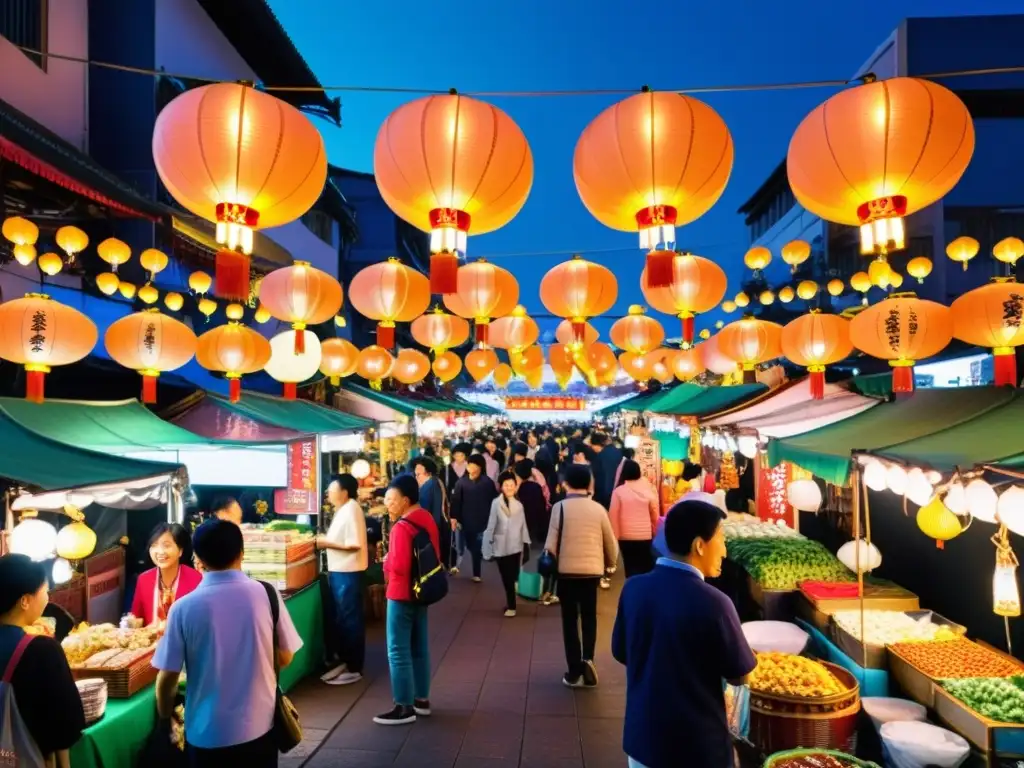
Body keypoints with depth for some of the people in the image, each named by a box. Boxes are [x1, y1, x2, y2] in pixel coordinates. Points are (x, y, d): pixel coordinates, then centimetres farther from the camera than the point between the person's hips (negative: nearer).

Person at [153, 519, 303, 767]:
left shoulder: (184, 608, -13)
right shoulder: (267, 593, -11)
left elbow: (167, 677, -6)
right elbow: (285, 658, -2)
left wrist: (165, 719, 12)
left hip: (207, 734, -1)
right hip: (259, 727, 1)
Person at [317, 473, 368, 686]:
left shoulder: (351, 509, -17)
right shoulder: (342, 510, 12)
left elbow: (354, 544, -22)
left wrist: (327, 543, -17)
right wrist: (326, 540, 5)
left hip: (348, 572, -10)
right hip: (338, 571, 10)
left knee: (350, 620, 0)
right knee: (341, 619, 17)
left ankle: (354, 669, 9)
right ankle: (344, 661, 29)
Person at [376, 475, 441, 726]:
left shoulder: (402, 527, -22)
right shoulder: (427, 519, 6)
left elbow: (398, 566, -26)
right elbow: (435, 555, 12)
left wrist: (386, 562, -7)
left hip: (402, 595, -9)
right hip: (421, 591, 9)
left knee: (398, 651, 0)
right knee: (419, 647, 16)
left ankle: (405, 707, 6)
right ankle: (421, 699, 25)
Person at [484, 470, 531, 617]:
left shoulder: (518, 505, 3)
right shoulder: (496, 503, -7)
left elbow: (523, 526, 7)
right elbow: (491, 525, -6)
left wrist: (525, 543, 6)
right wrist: (489, 544, -6)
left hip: (515, 546, 2)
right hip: (500, 547, -2)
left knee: (512, 577, 5)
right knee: (506, 578, 4)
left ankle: (511, 605, 17)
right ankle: (510, 604, 16)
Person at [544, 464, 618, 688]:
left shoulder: (560, 507, -7)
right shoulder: (598, 508, 0)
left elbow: (551, 544, -9)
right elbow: (611, 543, 9)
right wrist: (610, 562, 27)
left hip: (567, 570, -2)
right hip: (592, 570, 2)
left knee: (570, 620, 10)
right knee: (589, 617, 17)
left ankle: (574, 672, 11)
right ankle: (587, 658, -1)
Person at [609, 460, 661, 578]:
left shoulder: (618, 491, -5)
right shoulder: (648, 489, 2)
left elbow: (613, 516, -3)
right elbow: (655, 515, 8)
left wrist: (614, 536, 6)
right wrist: (655, 532, 22)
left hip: (626, 537, -2)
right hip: (646, 536, 2)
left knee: (631, 568, 4)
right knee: (646, 567, 10)